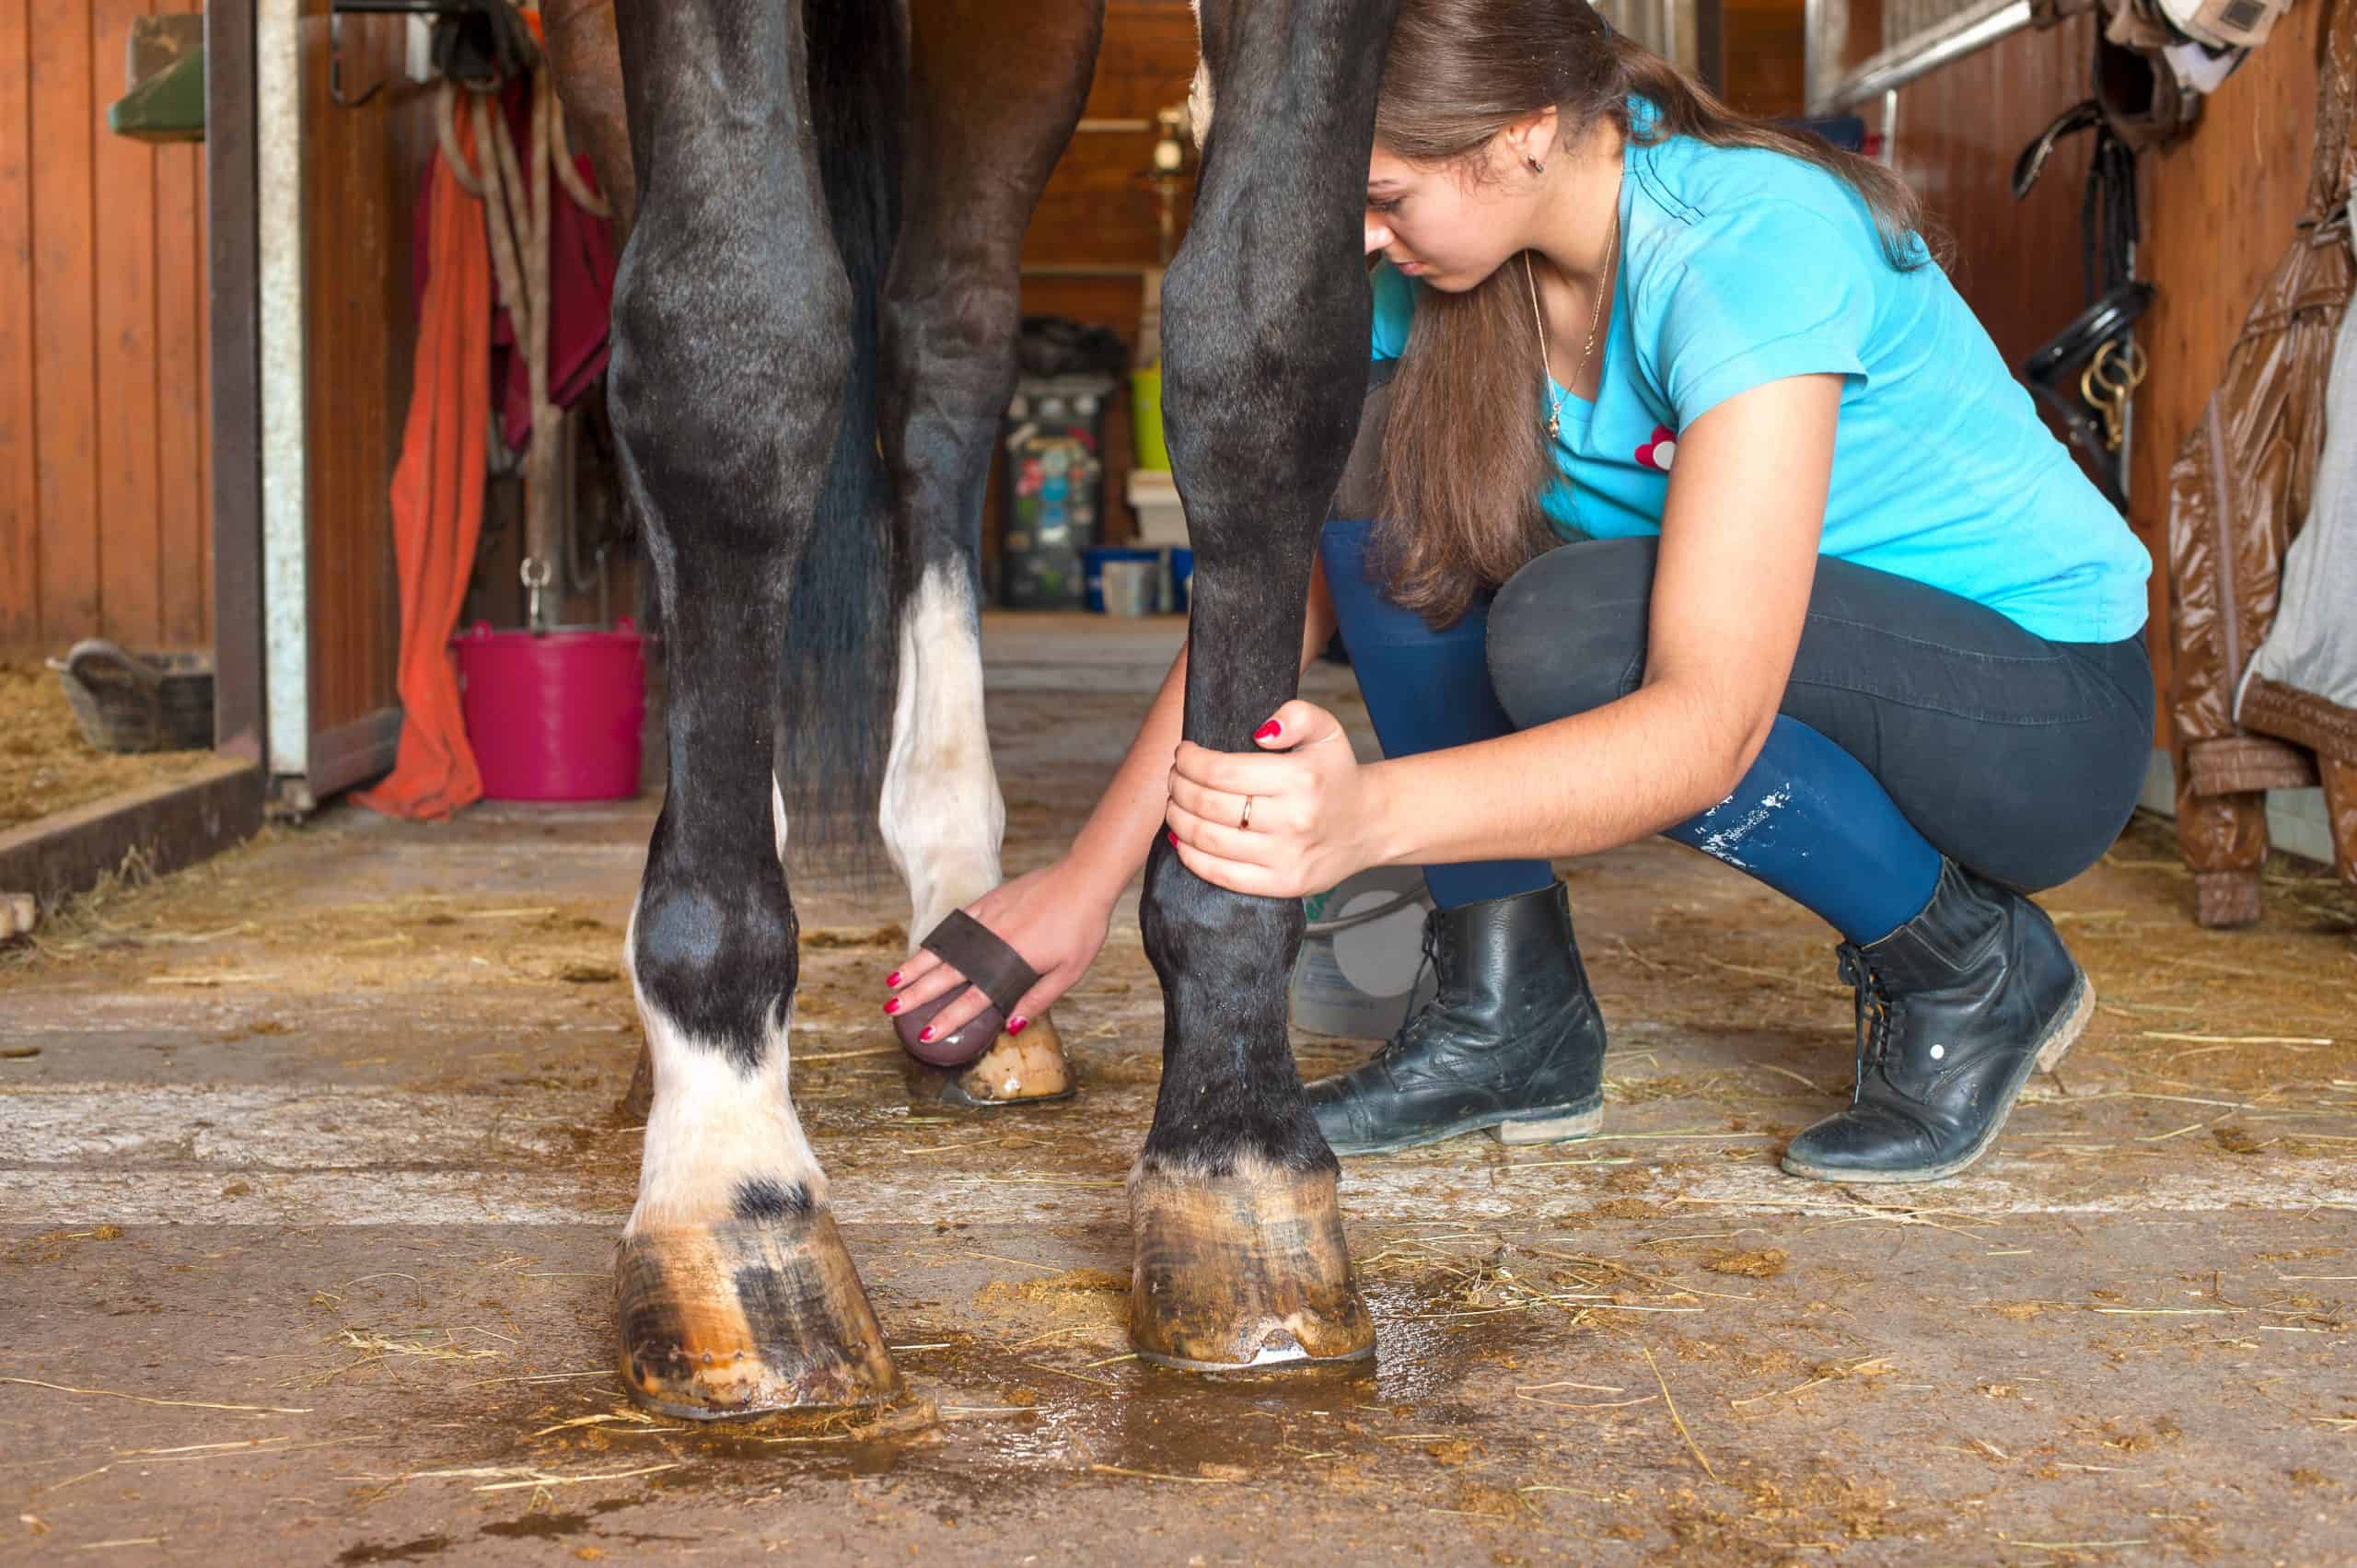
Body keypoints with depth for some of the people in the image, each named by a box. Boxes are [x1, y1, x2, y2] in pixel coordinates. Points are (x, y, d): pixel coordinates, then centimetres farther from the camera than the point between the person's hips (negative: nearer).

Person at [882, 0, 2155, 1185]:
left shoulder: (1757, 242, -30)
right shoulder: (1436, 269, -9)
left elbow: (1711, 727, -39)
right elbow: (1289, 586, -4)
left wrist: (1371, 814, -54)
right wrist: (1092, 870, -10)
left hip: (2049, 711, -6)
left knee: (1568, 634, -33)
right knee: (1397, 486, -15)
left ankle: (1973, 968, -9)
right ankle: (1511, 1024, -5)